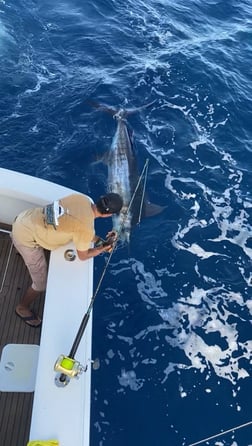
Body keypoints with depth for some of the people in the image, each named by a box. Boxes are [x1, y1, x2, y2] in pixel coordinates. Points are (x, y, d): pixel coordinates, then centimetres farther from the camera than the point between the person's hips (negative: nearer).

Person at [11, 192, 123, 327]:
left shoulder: (82, 198, -6)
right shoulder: (86, 228, -26)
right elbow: (83, 256, -8)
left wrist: (100, 240, 10)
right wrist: (104, 247, 5)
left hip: (24, 219, 7)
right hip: (26, 238, -7)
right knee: (42, 283, 9)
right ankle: (22, 308, 34)